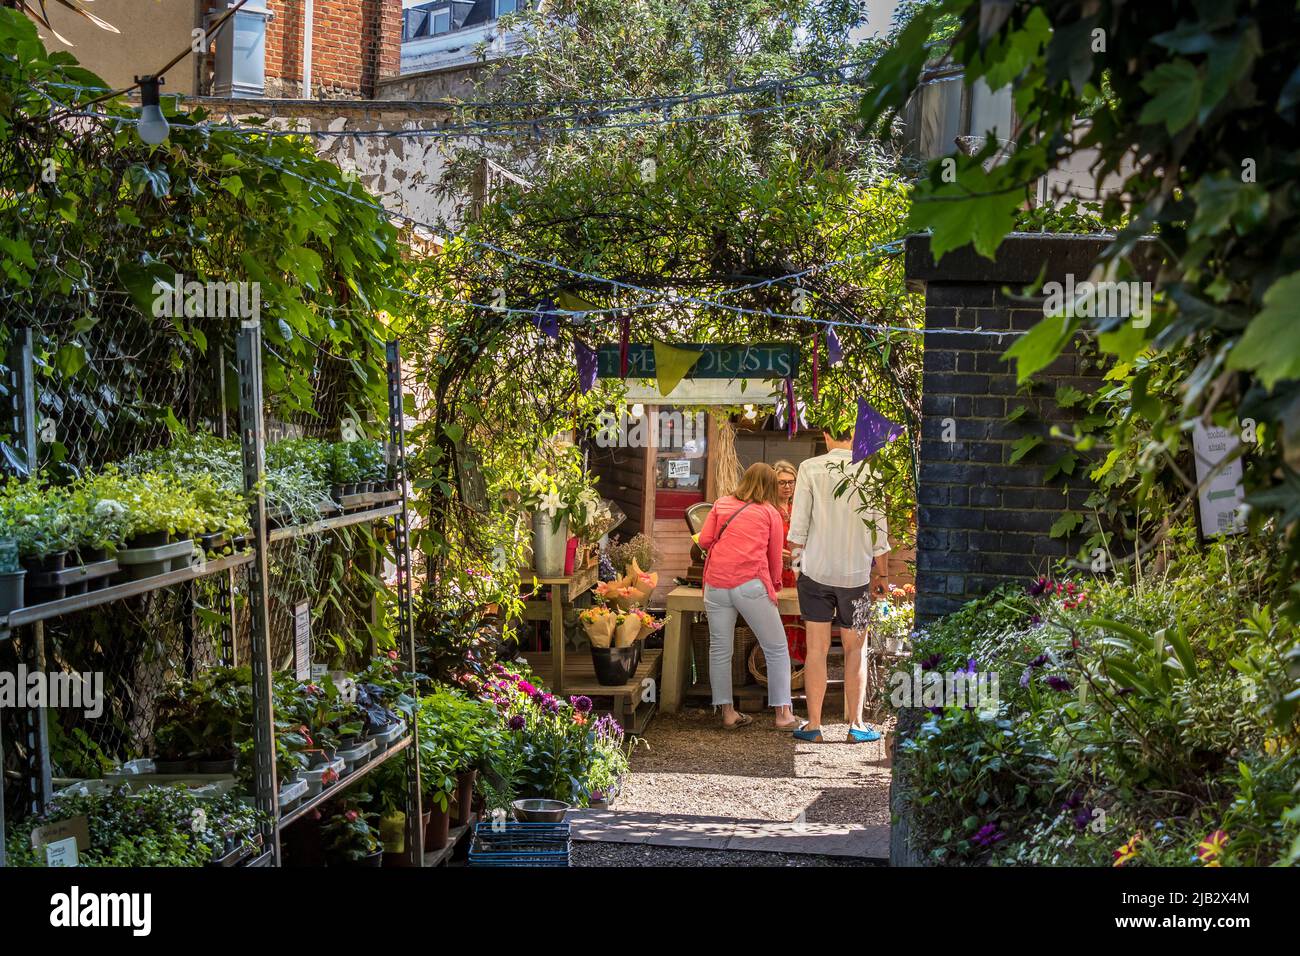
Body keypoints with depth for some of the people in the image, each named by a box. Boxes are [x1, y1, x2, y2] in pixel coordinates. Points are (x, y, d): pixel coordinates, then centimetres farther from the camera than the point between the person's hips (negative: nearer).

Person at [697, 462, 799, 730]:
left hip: (716, 584, 3)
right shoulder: (770, 512, 11)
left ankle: (727, 713, 14)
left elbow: (704, 540, 7)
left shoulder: (721, 504, 16)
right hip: (751, 584, -3)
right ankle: (783, 713, 5)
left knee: (719, 649, 12)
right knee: (776, 649, 7)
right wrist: (775, 584, 30)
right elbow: (775, 557, 13)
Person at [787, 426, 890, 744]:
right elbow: (878, 530, -1)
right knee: (855, 651, 10)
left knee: (817, 649, 6)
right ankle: (856, 725, 11)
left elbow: (798, 526, -4)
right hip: (856, 574, 0)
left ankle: (813, 725, 9)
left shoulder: (810, 468, -6)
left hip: (815, 571, 0)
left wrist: (796, 562, 9)